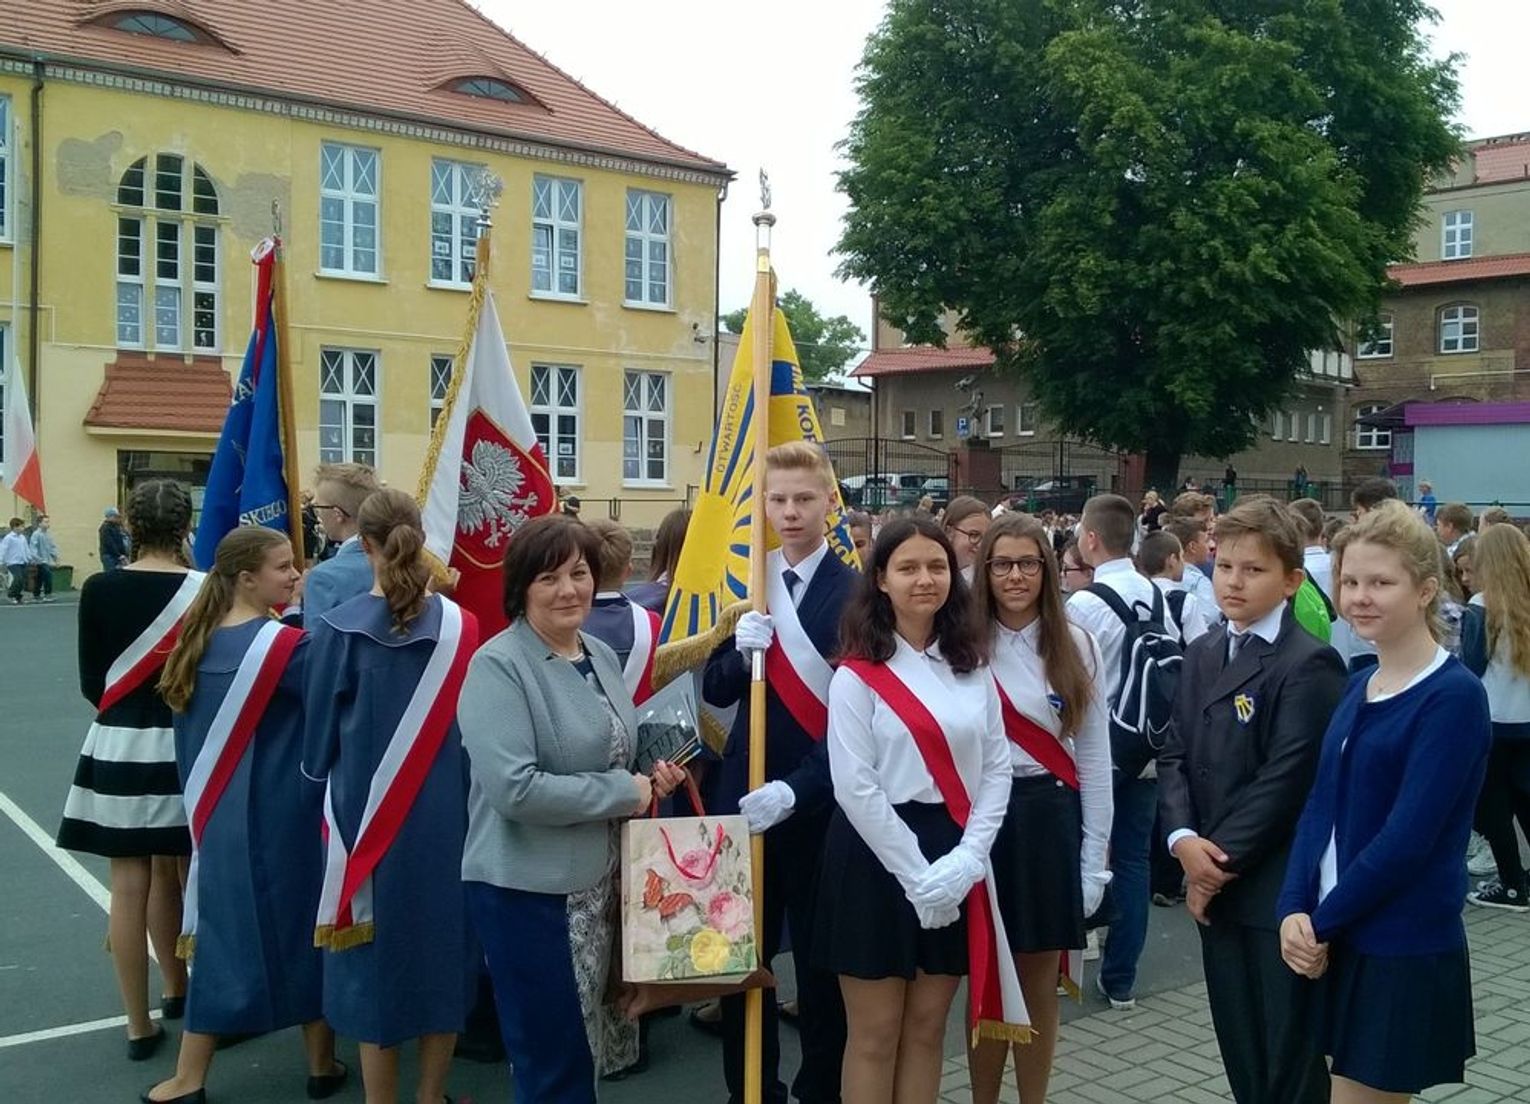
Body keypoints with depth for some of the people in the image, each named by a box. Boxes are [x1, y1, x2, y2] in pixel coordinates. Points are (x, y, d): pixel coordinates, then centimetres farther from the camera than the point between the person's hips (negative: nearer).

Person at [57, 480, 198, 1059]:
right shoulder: (205, 589, -9)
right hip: (186, 745, 0)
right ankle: (184, 989, 29)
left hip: (119, 747, 0)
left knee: (130, 884, 5)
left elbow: (91, 683, 1)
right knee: (175, 873, 17)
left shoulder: (99, 589, -5)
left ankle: (139, 1025, 13)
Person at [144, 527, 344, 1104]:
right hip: (283, 816, -6)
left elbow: (196, 728, 14)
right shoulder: (281, 645, -17)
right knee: (304, 926, 8)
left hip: (220, 814, 6)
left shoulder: (201, 638, 5)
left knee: (225, 928, 13)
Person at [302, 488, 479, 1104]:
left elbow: (319, 730, -1)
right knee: (439, 939, 15)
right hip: (444, 812, 2)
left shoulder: (338, 629, -11)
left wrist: (323, 774, 19)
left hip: (367, 813, -2)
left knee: (374, 952, 9)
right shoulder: (460, 625, -5)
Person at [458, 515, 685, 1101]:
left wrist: (650, 778, -2)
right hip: (528, 890, -7)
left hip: (600, 881, 8)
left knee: (584, 1049, 20)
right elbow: (514, 788, -27)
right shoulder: (498, 665, -17)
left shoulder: (601, 655, 7)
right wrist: (627, 793, -19)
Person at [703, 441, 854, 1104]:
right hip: (743, 795, 4)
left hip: (820, 801, -4)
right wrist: (742, 652, -14)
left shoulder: (856, 591, -10)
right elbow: (715, 691, 7)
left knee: (820, 959, 10)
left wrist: (794, 790, -22)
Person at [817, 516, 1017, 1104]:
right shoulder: (858, 674, -8)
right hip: (878, 858, -4)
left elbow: (996, 768, 3)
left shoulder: (972, 668, 7)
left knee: (927, 1026, 13)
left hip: (956, 863, 4)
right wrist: (917, 873, -16)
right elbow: (855, 788, -13)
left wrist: (966, 858, -10)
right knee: (876, 1032, 6)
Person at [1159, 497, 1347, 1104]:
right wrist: (1184, 840, -8)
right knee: (1239, 1049, 17)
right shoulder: (1202, 653, 10)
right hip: (1217, 883, 7)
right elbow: (1175, 754, 7)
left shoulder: (1311, 664, -14)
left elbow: (1285, 780, -18)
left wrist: (1222, 858, -14)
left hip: (1280, 889, -7)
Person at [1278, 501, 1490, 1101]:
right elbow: (1319, 807, 7)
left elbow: (1408, 837, -19)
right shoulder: (1358, 687, 9)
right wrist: (1293, 910, -7)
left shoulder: (1453, 696, -15)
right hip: (1338, 940, 7)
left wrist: (1321, 921, -12)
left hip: (1405, 952, -7)